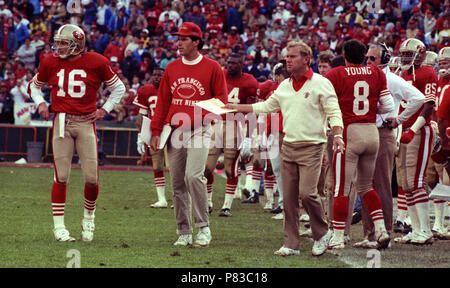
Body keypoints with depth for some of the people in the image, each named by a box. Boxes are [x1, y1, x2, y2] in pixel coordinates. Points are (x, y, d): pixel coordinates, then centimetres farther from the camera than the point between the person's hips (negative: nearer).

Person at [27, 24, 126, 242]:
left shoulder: (96, 63, -1)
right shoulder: (51, 62, 5)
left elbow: (118, 88, 12)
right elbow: (34, 85, 24)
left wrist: (104, 110, 3)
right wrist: (40, 103, 7)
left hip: (85, 122, -1)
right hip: (61, 121, 1)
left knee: (92, 178, -3)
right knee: (61, 177, -4)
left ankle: (88, 218, 22)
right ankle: (59, 226, 1)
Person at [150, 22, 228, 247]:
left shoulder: (212, 68, 0)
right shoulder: (172, 68, 11)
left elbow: (222, 98, 3)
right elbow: (162, 101, 13)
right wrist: (156, 131, 8)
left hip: (199, 131, -5)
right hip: (174, 131, 5)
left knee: (193, 176, -20)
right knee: (177, 183, 4)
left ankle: (204, 228, -11)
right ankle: (184, 233, 10)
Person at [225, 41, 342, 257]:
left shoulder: (321, 83, -5)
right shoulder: (284, 86, 13)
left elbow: (334, 113, -8)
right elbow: (266, 106, 25)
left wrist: (337, 135, -24)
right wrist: (237, 107, 22)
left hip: (311, 147, -6)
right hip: (288, 147, 6)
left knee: (307, 193, -16)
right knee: (289, 197, 3)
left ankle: (321, 233, 7)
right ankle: (291, 243, 9)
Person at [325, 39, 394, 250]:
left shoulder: (336, 75, -5)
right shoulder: (376, 73, 6)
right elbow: (388, 107, 7)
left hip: (349, 132, -4)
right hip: (372, 132, 4)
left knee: (341, 189, 1)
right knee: (365, 186, 19)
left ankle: (338, 237, 3)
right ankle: (381, 230, 9)